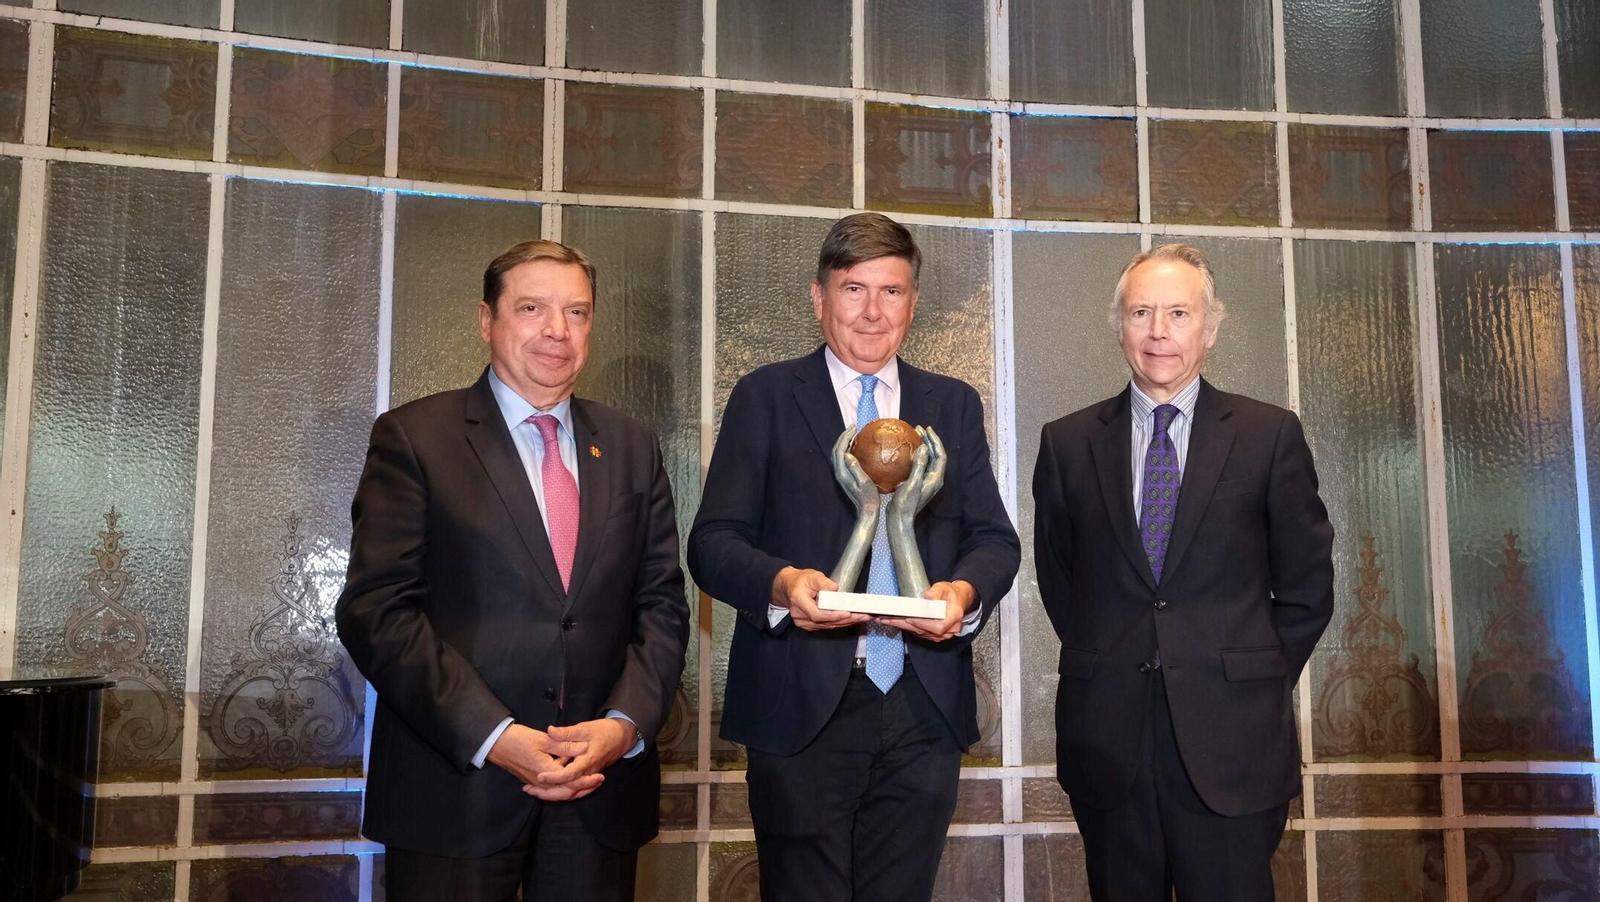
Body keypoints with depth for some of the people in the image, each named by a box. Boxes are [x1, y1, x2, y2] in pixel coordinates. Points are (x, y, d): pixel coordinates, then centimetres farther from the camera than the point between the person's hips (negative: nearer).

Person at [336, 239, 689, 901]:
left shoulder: (632, 449, 10)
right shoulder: (412, 437, -1)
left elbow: (662, 603, 8)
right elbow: (375, 610, -8)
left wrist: (626, 723, -9)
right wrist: (494, 738, -16)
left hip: (602, 788, 3)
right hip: (455, 792, -3)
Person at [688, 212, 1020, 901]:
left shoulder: (954, 405, 13)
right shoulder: (766, 398, 4)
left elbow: (995, 538, 9)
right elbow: (714, 540, -2)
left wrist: (965, 591, -14)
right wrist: (781, 582, -23)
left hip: (924, 712, 3)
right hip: (802, 708, -2)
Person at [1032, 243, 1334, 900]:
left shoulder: (1271, 435, 2)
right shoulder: (1068, 443, 6)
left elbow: (1306, 585, 6)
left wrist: (1254, 684, 2)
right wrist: (1106, 667, 6)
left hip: (1231, 742, -1)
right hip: (1107, 738, 2)